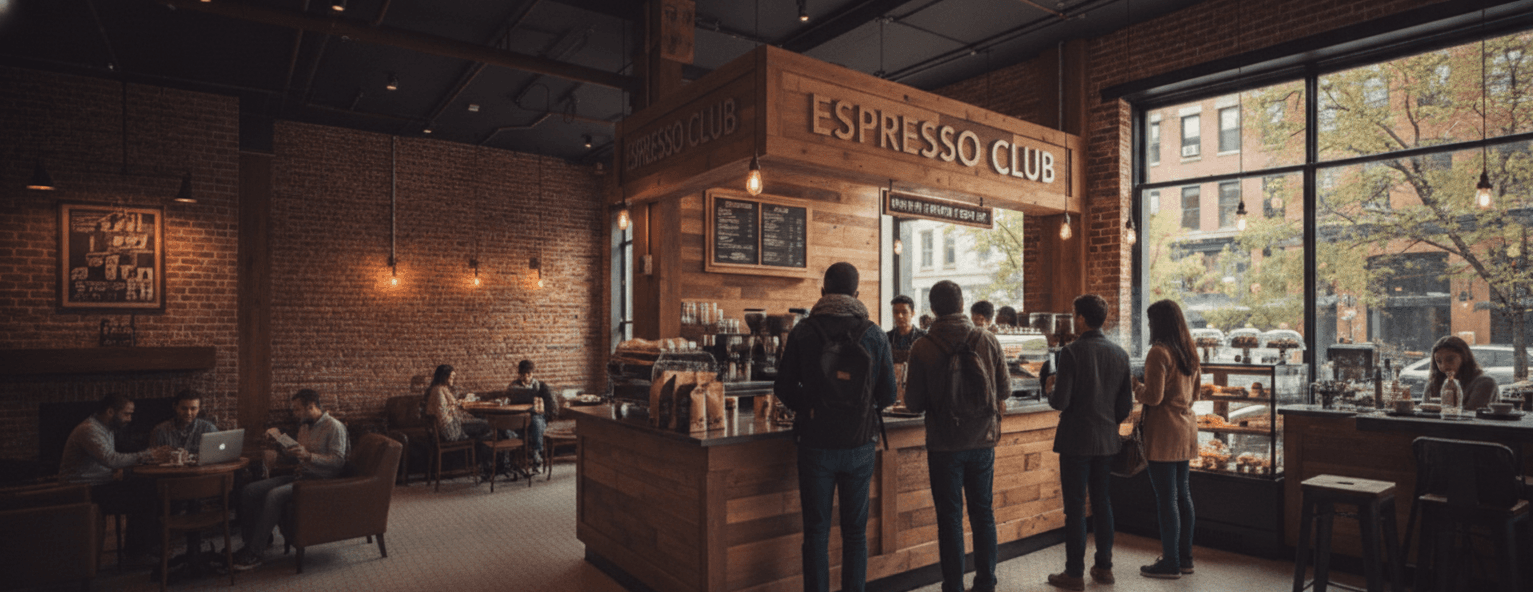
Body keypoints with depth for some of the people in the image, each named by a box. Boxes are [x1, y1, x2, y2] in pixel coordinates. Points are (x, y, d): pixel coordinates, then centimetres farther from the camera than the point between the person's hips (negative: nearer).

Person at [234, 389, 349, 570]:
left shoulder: (334, 427, -10)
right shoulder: (304, 426, 17)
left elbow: (338, 461, -18)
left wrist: (309, 456, -27)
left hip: (319, 481, -9)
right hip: (300, 476, 9)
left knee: (274, 495, -29)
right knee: (248, 492, -4)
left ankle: (254, 553, -20)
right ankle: (261, 540, 1)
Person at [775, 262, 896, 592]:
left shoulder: (803, 332, -6)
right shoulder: (875, 335, -2)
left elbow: (784, 389, -3)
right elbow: (888, 396, 0)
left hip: (815, 444, -1)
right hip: (859, 444, 1)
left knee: (816, 531, 9)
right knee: (855, 531, 13)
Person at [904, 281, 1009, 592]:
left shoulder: (922, 348, -11)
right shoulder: (988, 341, -4)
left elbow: (914, 403, -8)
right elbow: (1005, 389, 3)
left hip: (944, 444, -3)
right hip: (983, 440, 3)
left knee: (950, 518, 7)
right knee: (983, 513, 16)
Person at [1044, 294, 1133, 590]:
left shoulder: (1071, 352, -17)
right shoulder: (1120, 354, 3)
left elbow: (1059, 402, -19)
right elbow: (1126, 405, 7)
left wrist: (1050, 388, 2)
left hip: (1076, 440, -6)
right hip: (1106, 440, 6)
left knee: (1075, 507, 1)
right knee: (1102, 502, 17)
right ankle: (1104, 566, 26)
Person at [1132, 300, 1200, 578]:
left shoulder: (1159, 352, -16)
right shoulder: (1189, 352, 11)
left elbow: (1153, 396, -18)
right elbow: (1194, 391, 20)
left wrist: (1137, 387, 0)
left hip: (1164, 431, -9)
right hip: (1186, 427, 9)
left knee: (1166, 497, -2)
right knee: (1182, 493, 16)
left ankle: (1170, 563, 6)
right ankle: (1185, 557, 25)